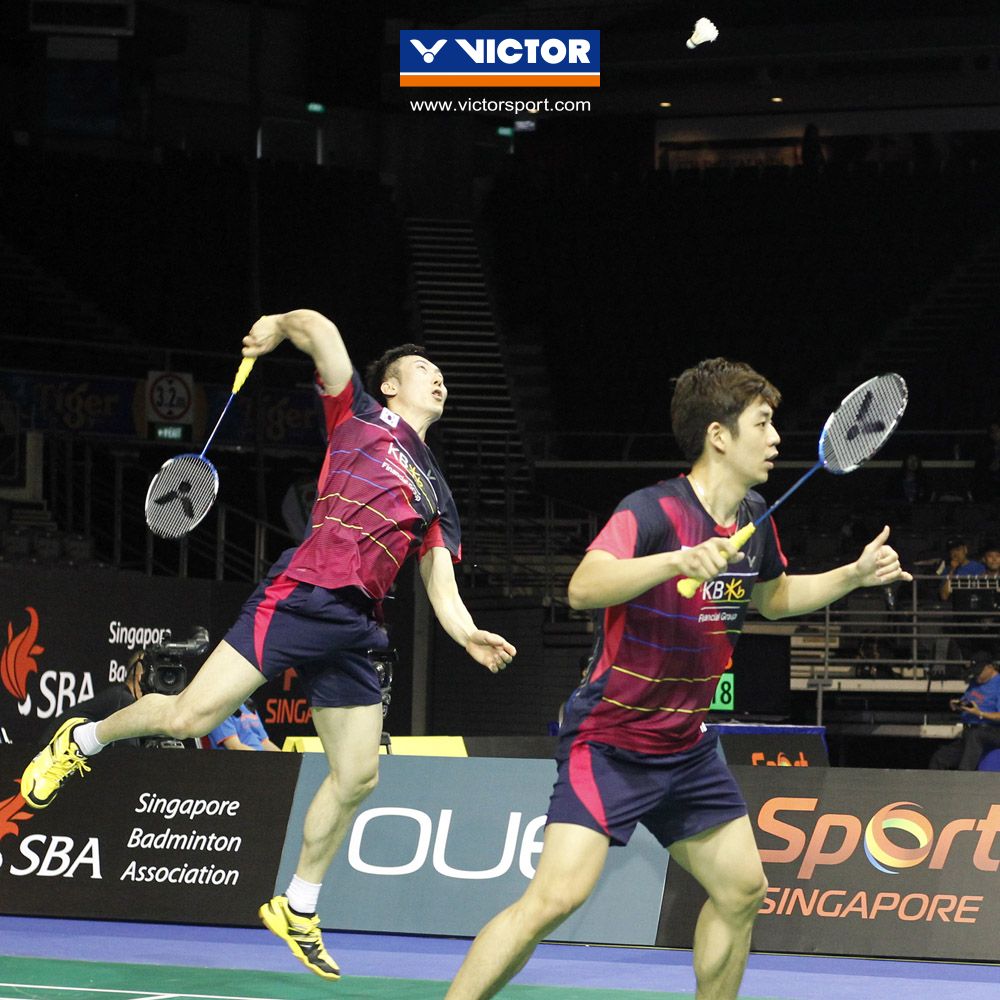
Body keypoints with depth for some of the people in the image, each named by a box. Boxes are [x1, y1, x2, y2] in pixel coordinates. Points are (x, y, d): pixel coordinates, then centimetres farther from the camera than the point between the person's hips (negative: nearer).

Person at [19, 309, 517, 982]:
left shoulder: (436, 496, 21)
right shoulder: (359, 417, 9)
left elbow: (441, 584, 11)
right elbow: (316, 326, 4)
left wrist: (468, 635, -4)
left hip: (355, 631, 6)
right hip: (299, 596, -6)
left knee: (358, 775, 1)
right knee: (190, 717, -13)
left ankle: (299, 908, 18)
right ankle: (82, 740, 16)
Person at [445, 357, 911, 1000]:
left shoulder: (753, 518, 5)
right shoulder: (653, 511, -20)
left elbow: (773, 598, 26)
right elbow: (584, 587, -37)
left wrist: (855, 575, 13)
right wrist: (679, 561, -49)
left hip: (686, 747, 8)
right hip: (609, 742, -8)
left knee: (742, 888, 10)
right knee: (558, 895, -20)